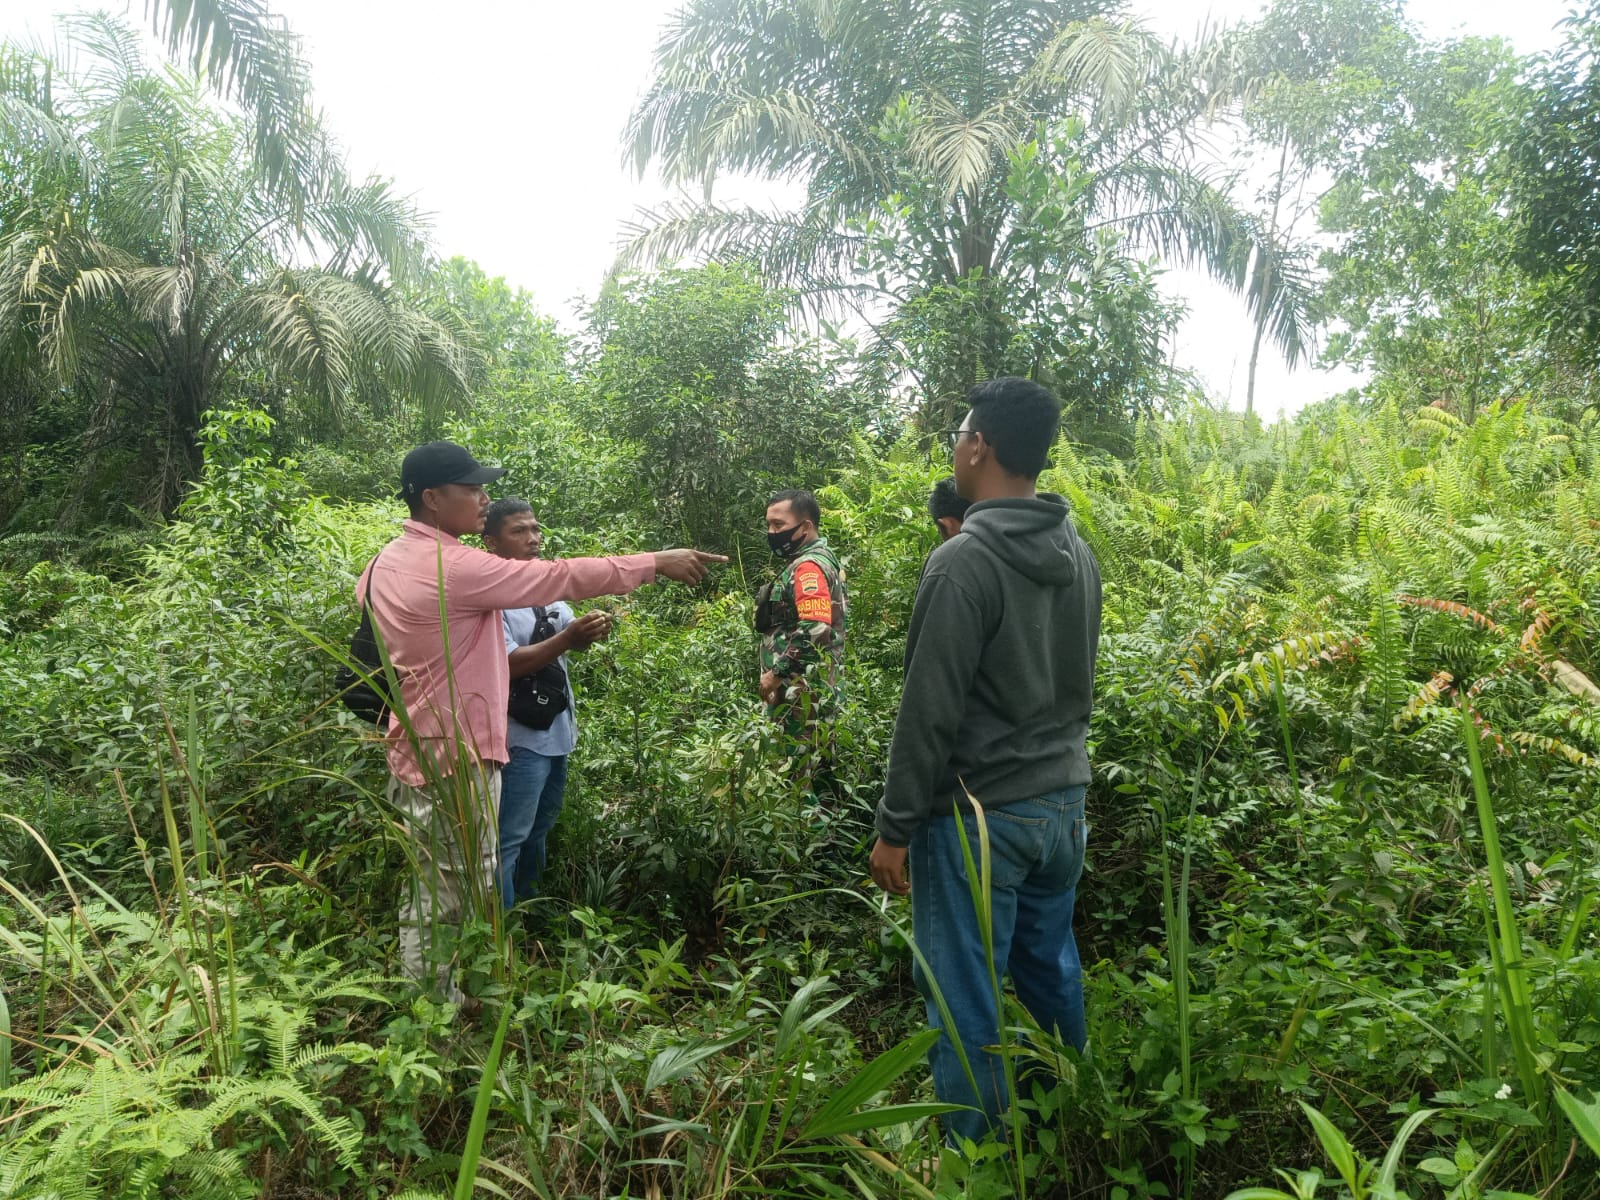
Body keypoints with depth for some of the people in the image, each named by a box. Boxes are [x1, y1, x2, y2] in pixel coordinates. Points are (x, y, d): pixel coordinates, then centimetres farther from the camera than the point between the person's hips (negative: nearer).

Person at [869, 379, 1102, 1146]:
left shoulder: (964, 561, -18)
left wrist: (895, 826, -11)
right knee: (1052, 974, 21)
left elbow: (929, 711, -18)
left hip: (980, 814, -8)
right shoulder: (1080, 555, 5)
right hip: (1063, 803, 8)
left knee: (964, 997, 4)